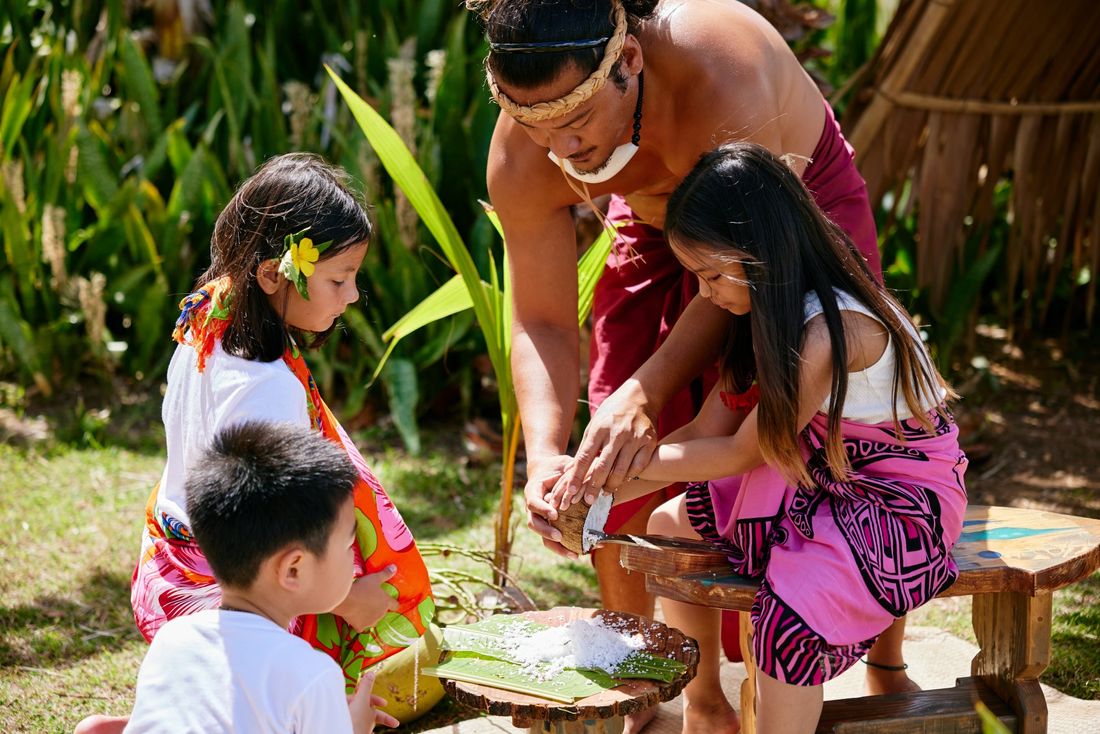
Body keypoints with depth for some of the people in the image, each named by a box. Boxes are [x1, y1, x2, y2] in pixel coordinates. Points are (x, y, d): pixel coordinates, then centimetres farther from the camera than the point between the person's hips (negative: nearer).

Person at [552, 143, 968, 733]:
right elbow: (707, 431, -1)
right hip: (823, 480, 10)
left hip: (903, 502, -10)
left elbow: (742, 452, -20)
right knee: (669, 528, 13)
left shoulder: (834, 329, -29)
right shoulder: (766, 314, 1)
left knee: (790, 612, -33)